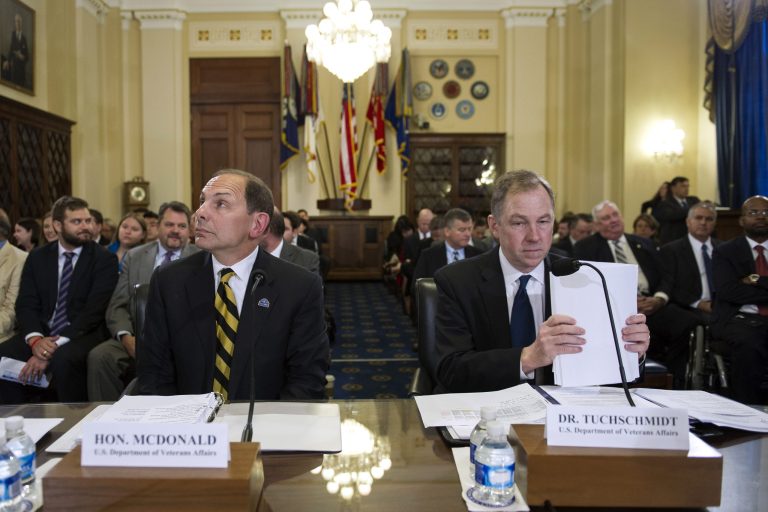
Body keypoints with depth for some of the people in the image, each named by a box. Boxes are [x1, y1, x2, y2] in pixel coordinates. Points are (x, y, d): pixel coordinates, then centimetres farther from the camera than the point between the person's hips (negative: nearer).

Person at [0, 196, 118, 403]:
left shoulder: (104, 259, -3)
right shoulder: (37, 257, 11)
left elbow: (93, 310, -12)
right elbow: (26, 304, 3)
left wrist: (55, 346, -22)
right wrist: (35, 339, -18)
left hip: (83, 335, -4)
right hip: (42, 333, 4)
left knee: (63, 359, -35)